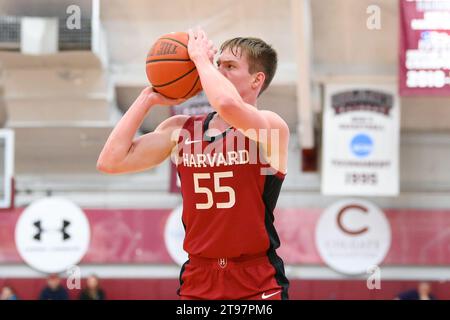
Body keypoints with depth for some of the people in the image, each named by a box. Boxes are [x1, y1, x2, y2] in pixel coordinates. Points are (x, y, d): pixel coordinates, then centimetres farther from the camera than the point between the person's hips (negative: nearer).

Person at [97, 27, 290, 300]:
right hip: (197, 281, 4)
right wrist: (149, 98, 4)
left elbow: (229, 105, -30)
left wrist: (200, 57, -12)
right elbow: (111, 161, 3)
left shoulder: (271, 127, -7)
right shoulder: (180, 130, 10)